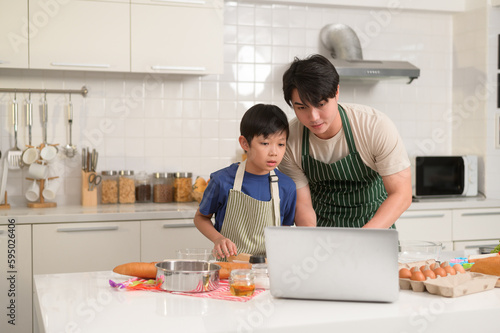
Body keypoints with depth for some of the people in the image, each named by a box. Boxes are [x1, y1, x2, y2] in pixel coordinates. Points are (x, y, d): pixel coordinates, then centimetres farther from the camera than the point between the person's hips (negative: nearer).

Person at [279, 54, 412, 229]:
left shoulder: (376, 125, -20)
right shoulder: (290, 141, -14)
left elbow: (402, 194, -18)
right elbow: (302, 204, -7)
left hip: (374, 225, -1)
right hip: (320, 227, 2)